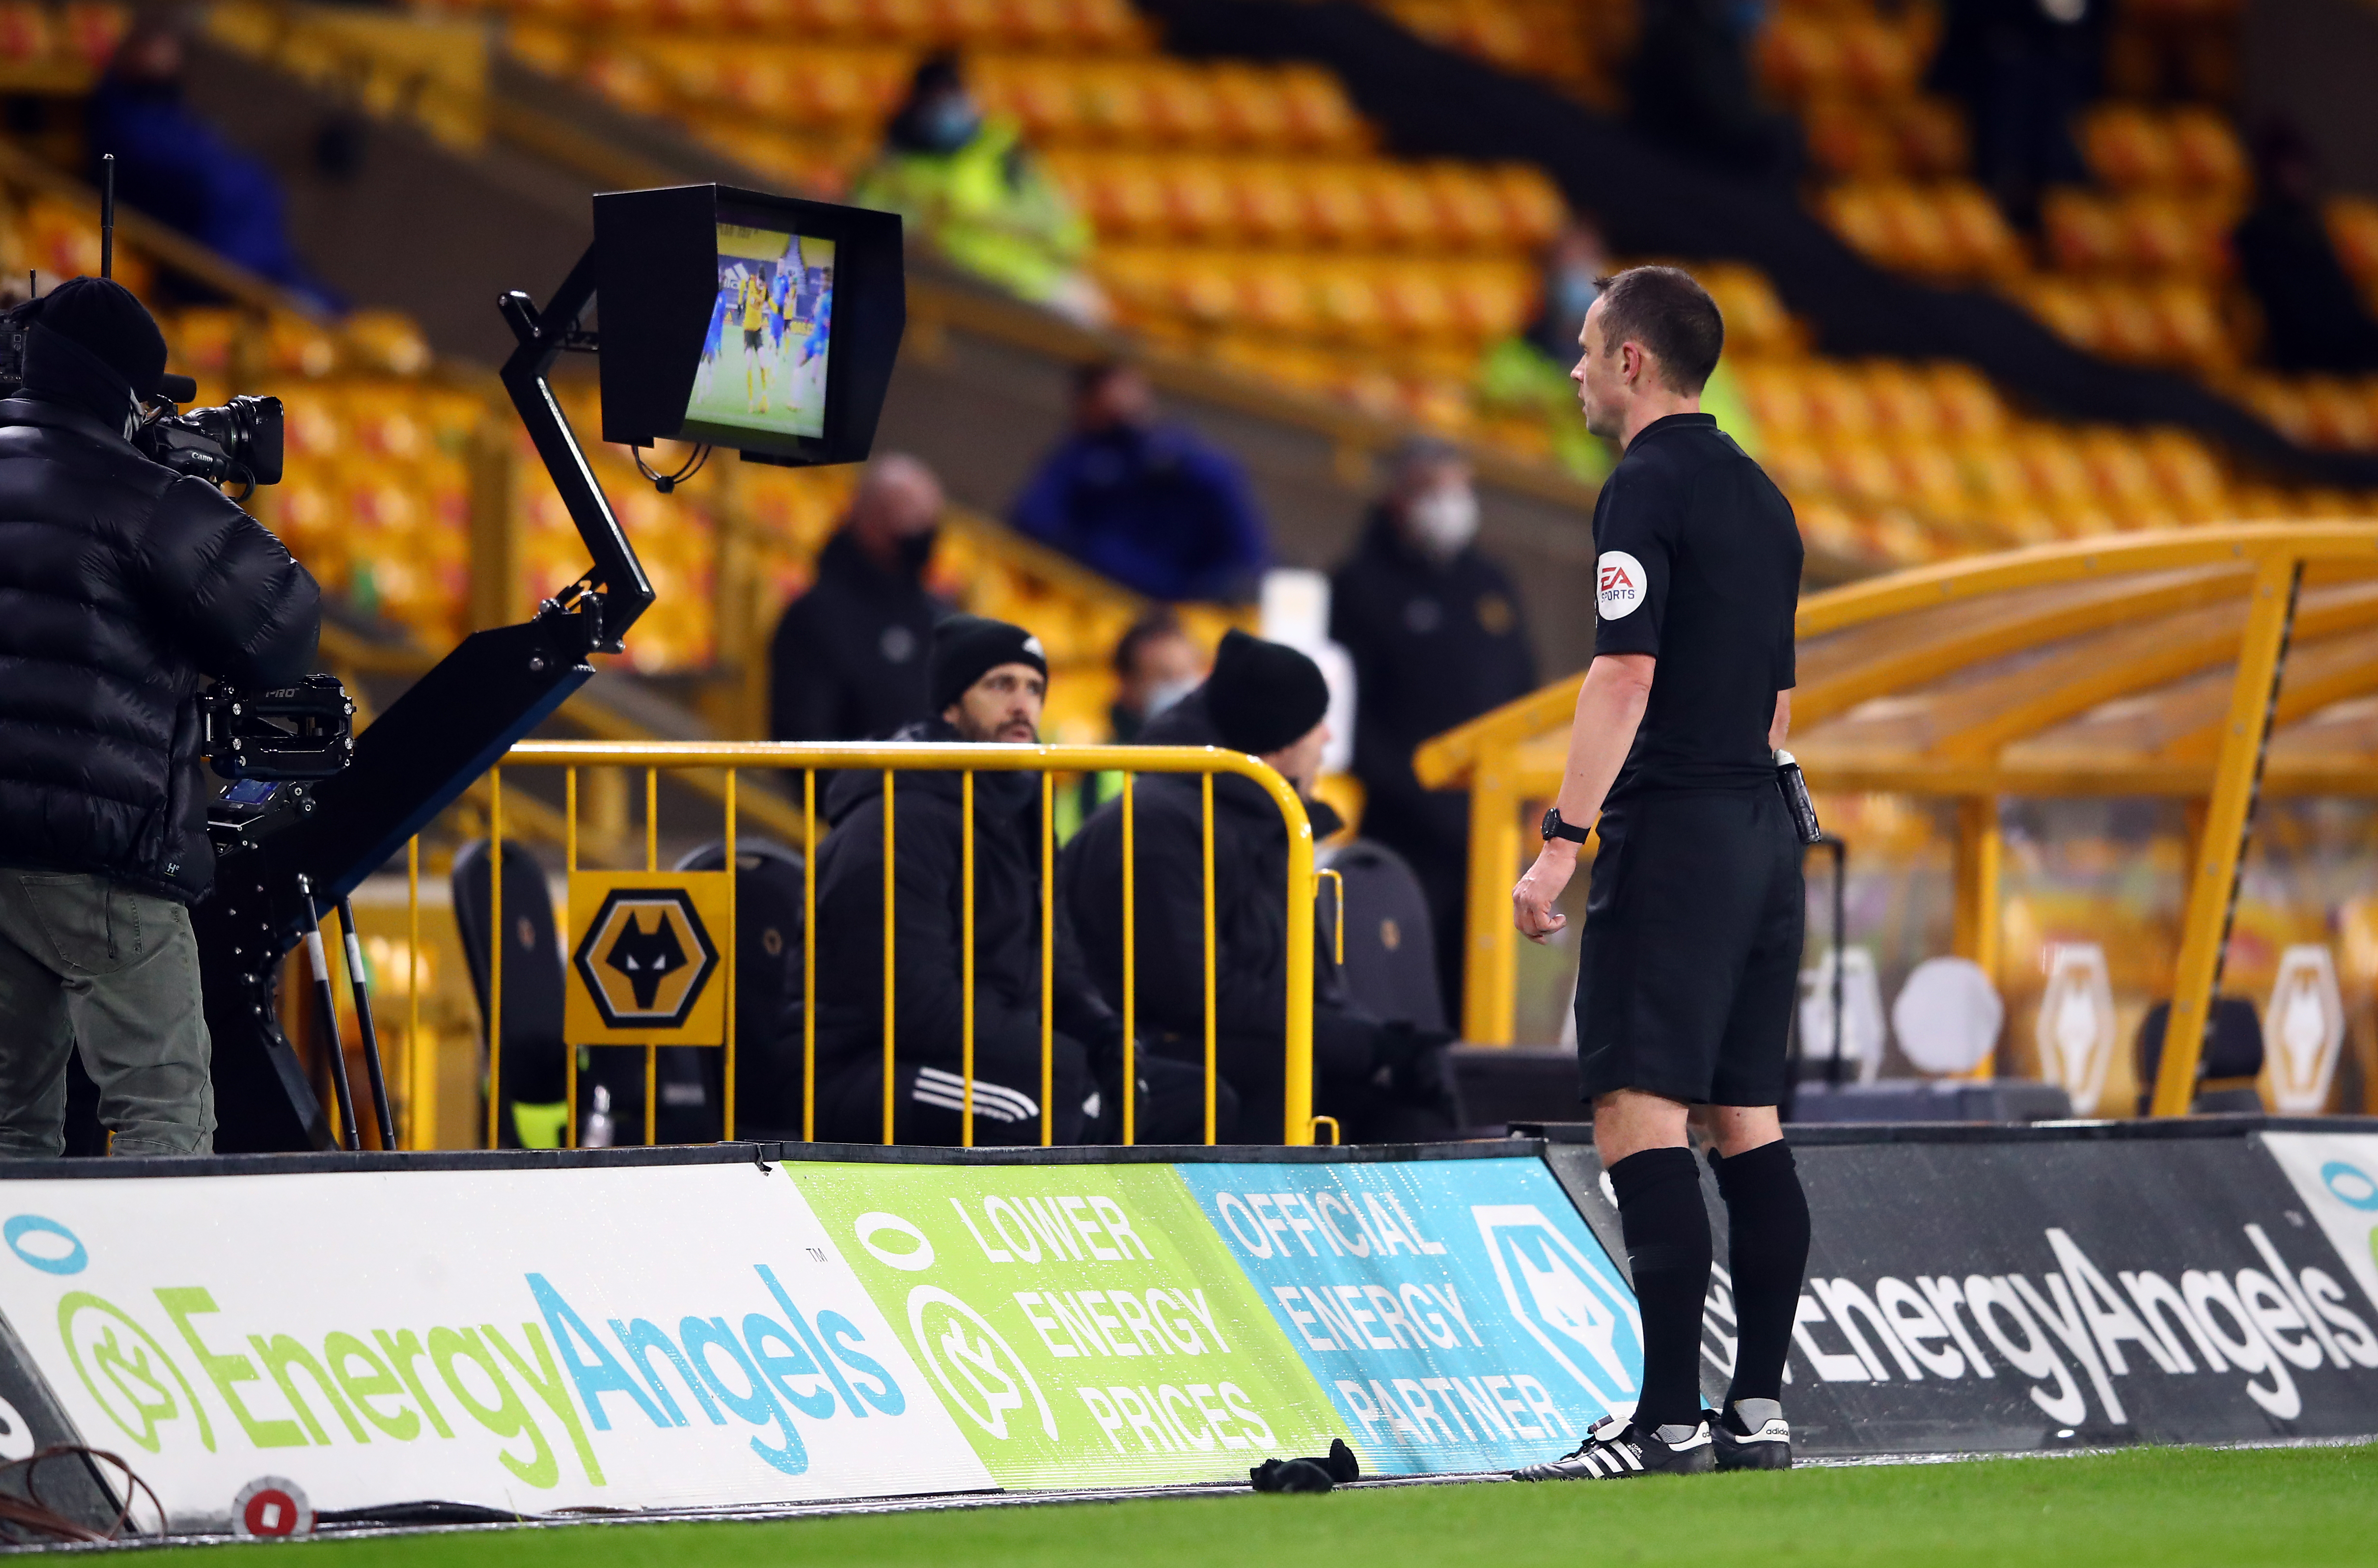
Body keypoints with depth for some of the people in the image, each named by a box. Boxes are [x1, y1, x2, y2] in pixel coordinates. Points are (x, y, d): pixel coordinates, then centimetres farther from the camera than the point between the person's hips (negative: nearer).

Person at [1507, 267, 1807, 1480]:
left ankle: (1668, 1422, -18)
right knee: (1745, 1122, 9)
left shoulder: (1648, 486, -9)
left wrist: (1563, 839, -20)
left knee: (1639, 1118, -11)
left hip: (1673, 835, -9)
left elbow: (1624, 678, -18)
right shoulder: (1756, 495, 17)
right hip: (1761, 834, 9)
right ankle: (1756, 1411, 7)